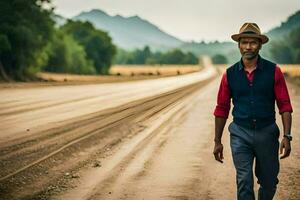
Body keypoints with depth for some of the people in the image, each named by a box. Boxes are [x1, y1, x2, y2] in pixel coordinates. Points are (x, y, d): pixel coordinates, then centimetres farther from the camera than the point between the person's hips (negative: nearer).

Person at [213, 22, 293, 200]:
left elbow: (285, 105, -2)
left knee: (269, 183, 13)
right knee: (244, 182, -6)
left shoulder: (273, 71, -2)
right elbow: (222, 109, 7)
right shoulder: (230, 74, 1)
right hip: (240, 134, 0)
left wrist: (287, 136, -11)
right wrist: (217, 141, 7)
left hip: (267, 132, 0)